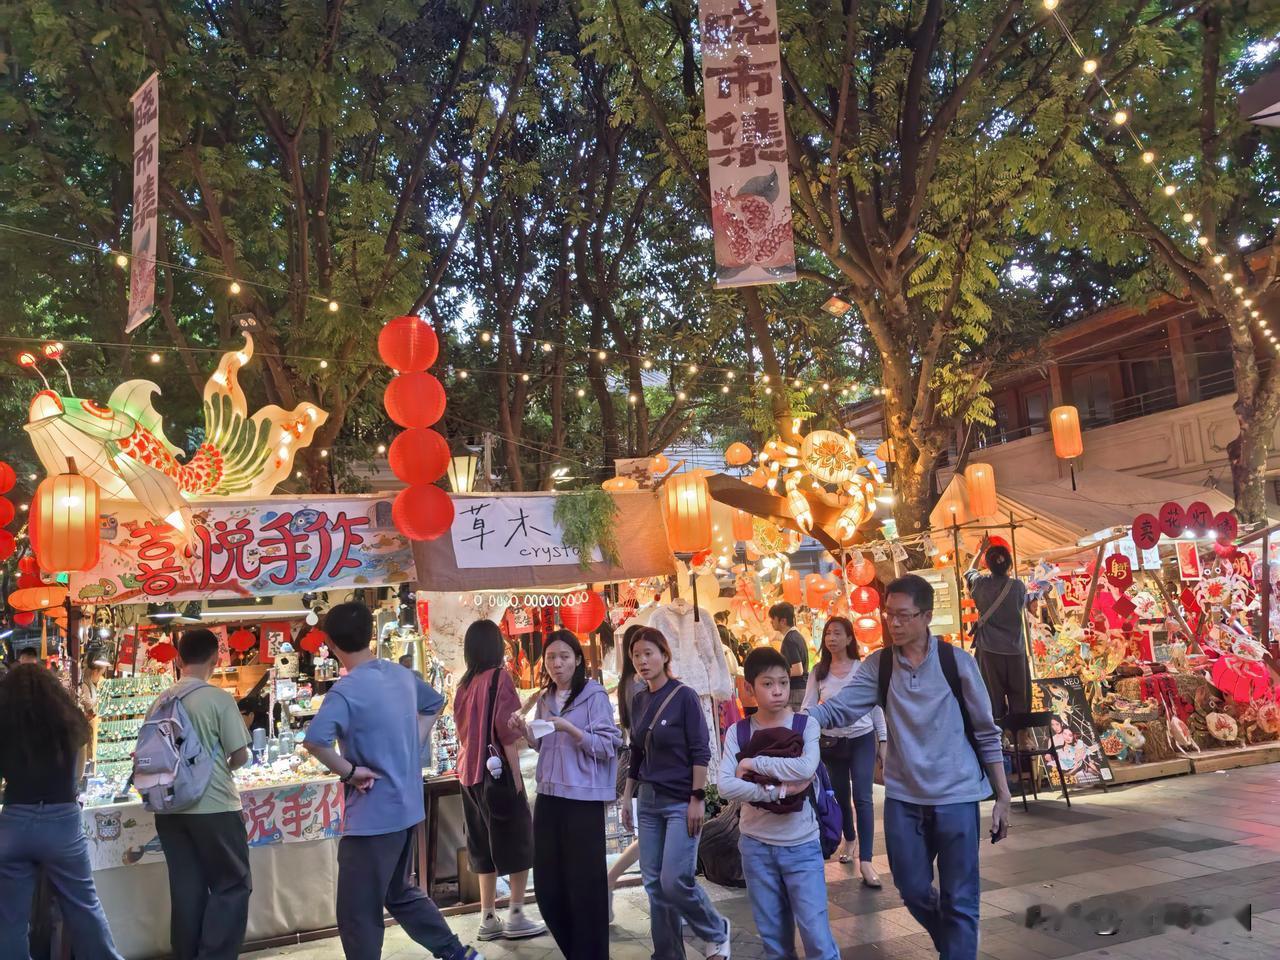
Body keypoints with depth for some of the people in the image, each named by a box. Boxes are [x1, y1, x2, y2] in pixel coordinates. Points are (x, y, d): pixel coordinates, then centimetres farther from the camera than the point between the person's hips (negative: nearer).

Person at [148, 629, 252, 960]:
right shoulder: (219, 699, -12)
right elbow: (241, 754, -11)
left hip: (170, 808, 6)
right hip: (213, 807, -5)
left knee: (186, 889, 12)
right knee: (233, 885, 5)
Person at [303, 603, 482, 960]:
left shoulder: (346, 691, -20)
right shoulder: (401, 675, 4)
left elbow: (315, 741, -35)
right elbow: (434, 704, 22)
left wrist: (350, 771, -19)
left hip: (371, 815, -8)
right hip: (407, 806, 8)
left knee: (357, 914, 6)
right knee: (400, 893, 26)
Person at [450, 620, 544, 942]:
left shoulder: (464, 684, 9)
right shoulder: (499, 677, -10)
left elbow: (464, 729, 14)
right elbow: (507, 731, -14)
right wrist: (516, 776, -13)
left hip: (470, 774, 7)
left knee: (484, 846, 13)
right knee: (518, 843, 4)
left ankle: (489, 920, 16)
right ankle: (516, 918, 6)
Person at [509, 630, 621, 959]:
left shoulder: (594, 695, -9)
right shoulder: (544, 700, 11)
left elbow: (607, 746, -13)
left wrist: (568, 728, -23)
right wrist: (524, 732, 2)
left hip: (583, 800, -6)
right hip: (548, 797, 7)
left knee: (584, 884, 0)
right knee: (548, 886, 12)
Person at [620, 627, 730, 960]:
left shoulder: (684, 696, -10)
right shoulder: (639, 700, 7)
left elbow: (700, 751, -12)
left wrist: (697, 799, -15)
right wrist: (627, 797, 14)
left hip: (681, 801, -6)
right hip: (649, 801, 6)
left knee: (675, 881, -11)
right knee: (654, 883, 6)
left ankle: (716, 933, 15)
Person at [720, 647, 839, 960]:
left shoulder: (806, 725, -6)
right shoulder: (737, 732, -3)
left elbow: (806, 768, -25)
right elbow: (726, 786, -15)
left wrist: (753, 763, -17)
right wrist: (778, 791, -22)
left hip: (802, 845, -2)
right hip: (756, 846, 2)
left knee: (816, 933, -1)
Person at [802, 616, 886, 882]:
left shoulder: (863, 668, -5)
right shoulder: (818, 672, -1)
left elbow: (876, 706, 1)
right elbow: (808, 708, -1)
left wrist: (882, 741, 2)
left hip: (862, 739, -2)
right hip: (832, 742, 2)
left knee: (862, 798, -11)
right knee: (841, 797, 14)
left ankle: (865, 861, -13)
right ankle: (849, 841, 39)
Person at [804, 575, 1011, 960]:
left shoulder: (956, 661, -7)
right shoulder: (878, 665, -1)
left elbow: (986, 732, -2)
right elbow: (838, 709, -10)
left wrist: (1002, 797, -1)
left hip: (956, 797, -3)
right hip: (903, 797, 3)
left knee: (959, 899, 5)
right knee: (913, 891, 15)